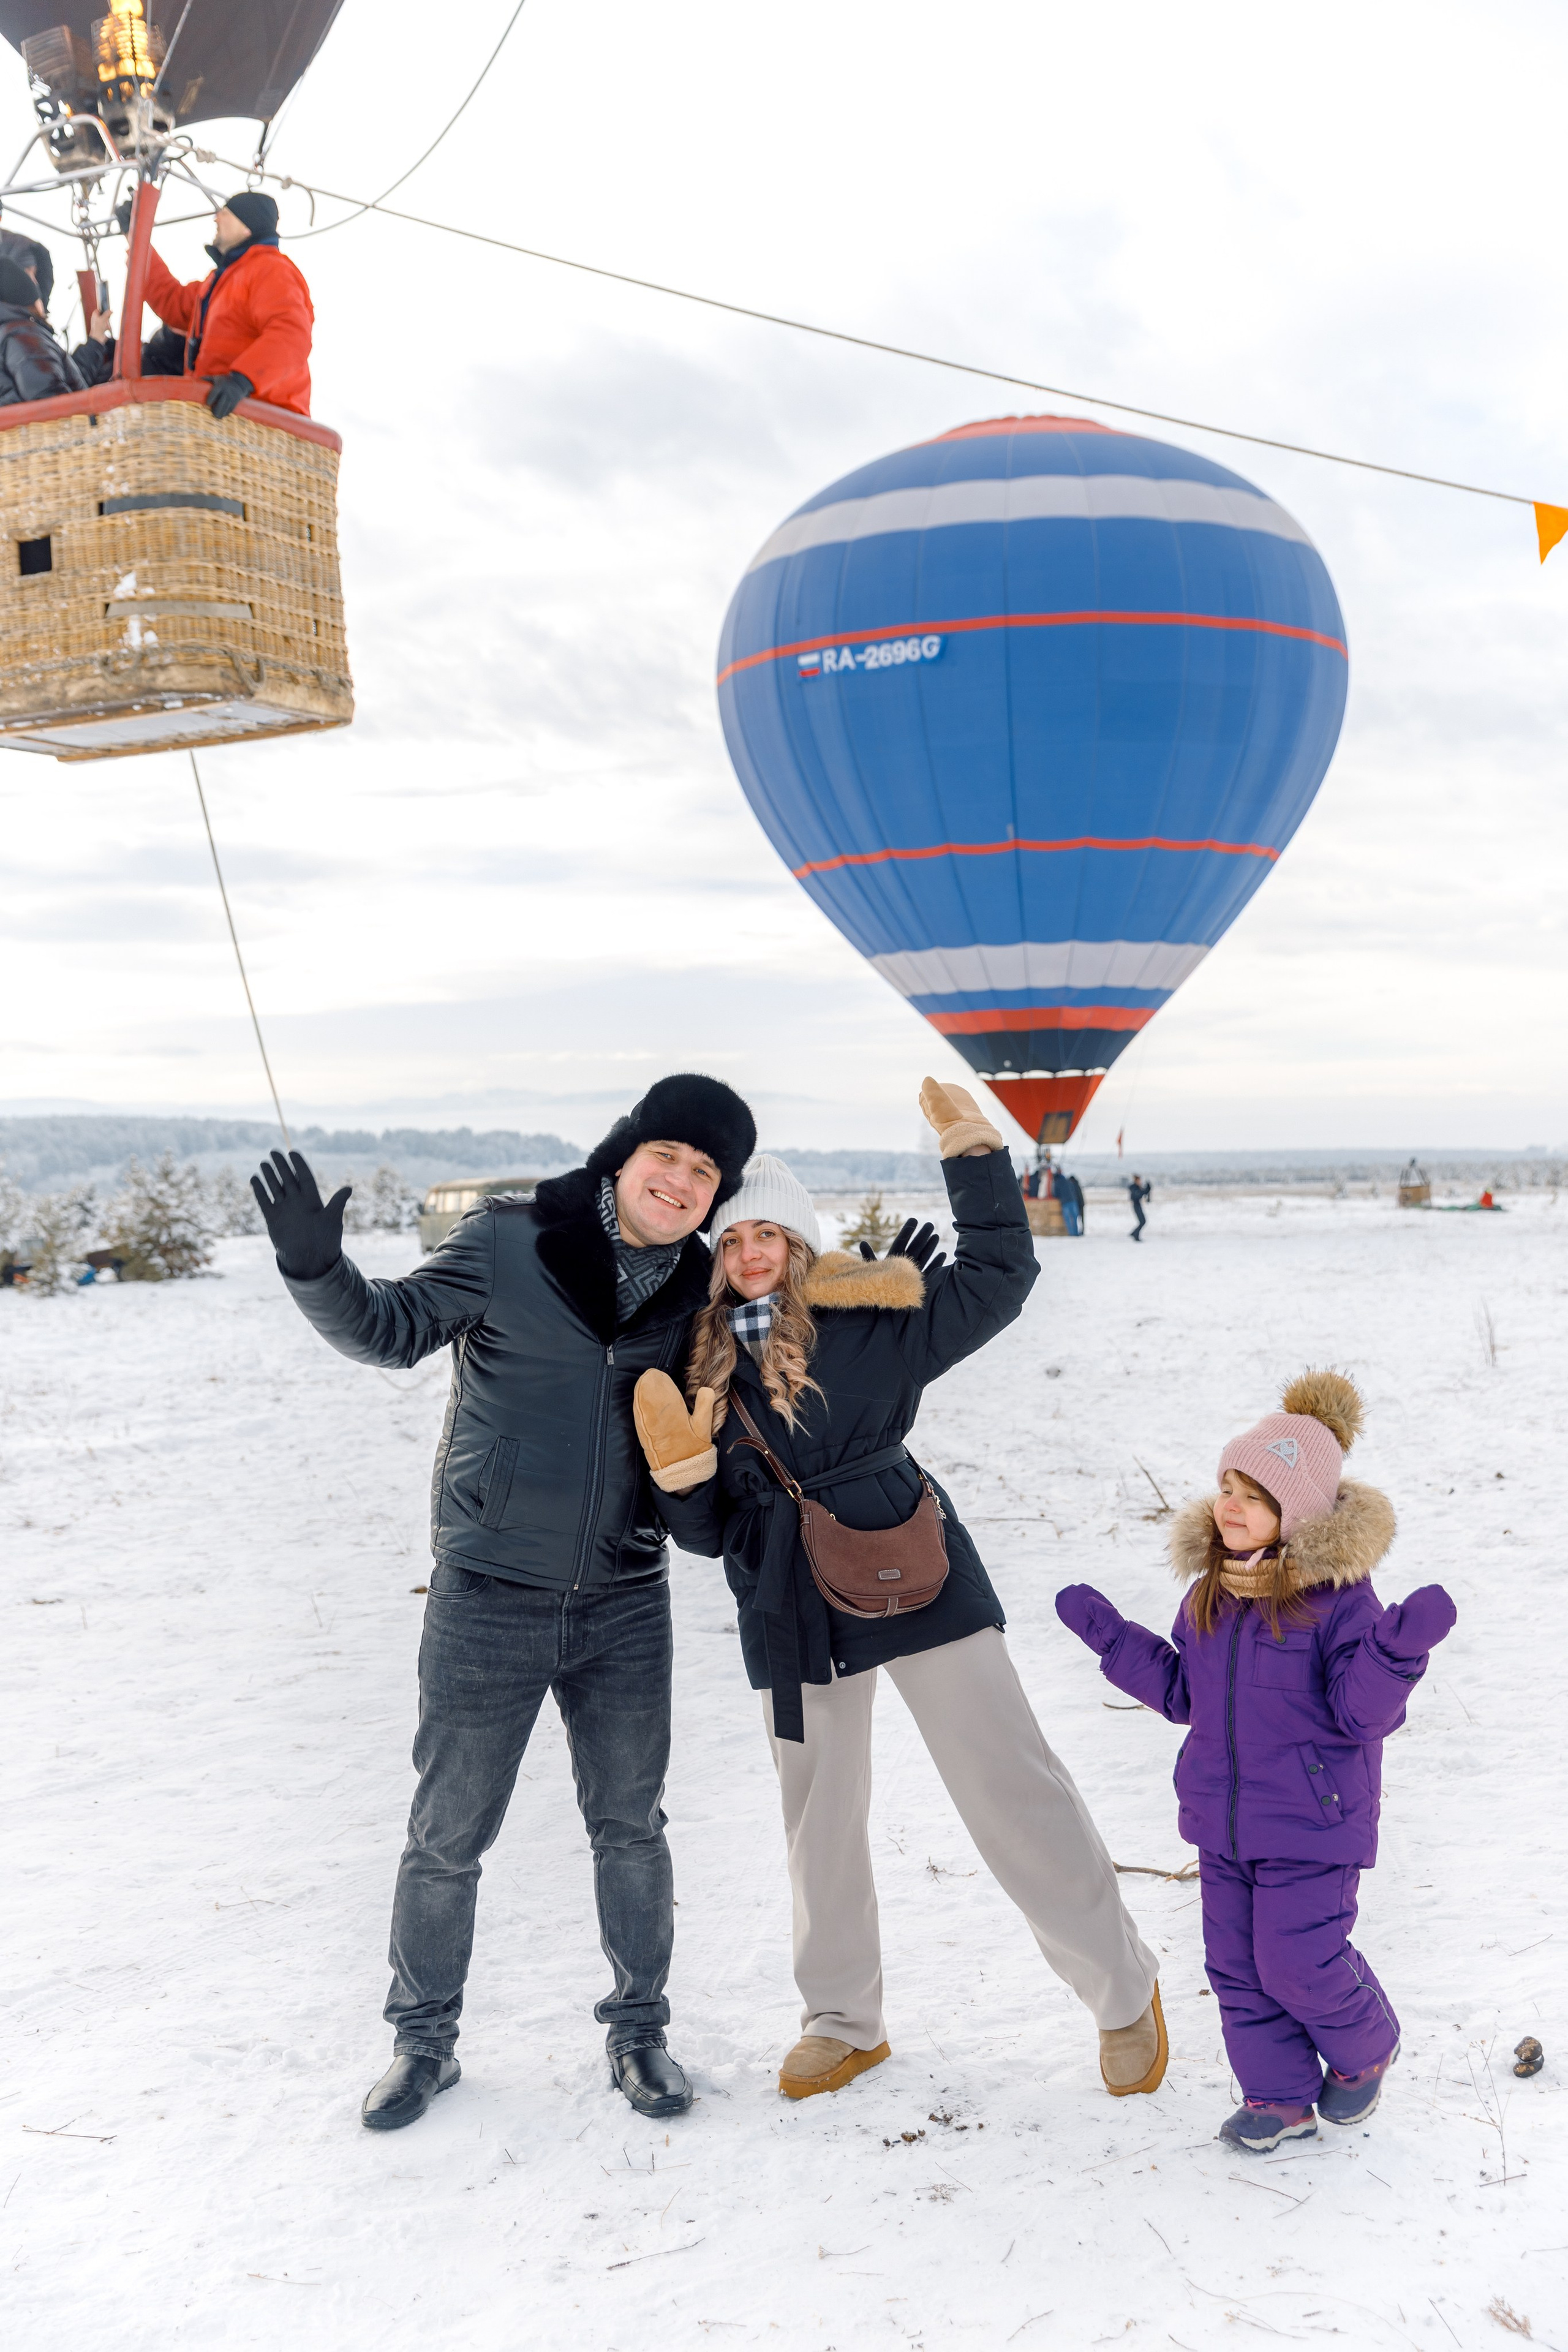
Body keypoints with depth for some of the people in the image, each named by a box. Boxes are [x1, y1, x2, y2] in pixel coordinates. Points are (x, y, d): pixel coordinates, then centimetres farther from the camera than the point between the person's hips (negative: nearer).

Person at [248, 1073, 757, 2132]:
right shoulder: (507, 1244, -10)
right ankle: (425, 2040, 27)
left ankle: (639, 2030, 31)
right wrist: (316, 1265, -29)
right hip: (489, 1600, -3)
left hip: (626, 1606, 3)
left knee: (630, 1827, 13)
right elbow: (393, 1328, -10)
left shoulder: (699, 1290, 1)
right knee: (448, 1836, 8)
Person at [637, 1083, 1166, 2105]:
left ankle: (1124, 1990, 12)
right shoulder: (706, 1363, 6)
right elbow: (711, 1527, 8)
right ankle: (846, 2022, 34)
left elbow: (1000, 1276, -2)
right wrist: (681, 1470, -12)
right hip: (792, 1608, 4)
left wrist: (974, 1151, -7)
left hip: (912, 1576, -4)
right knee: (819, 1818, 15)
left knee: (1012, 1785, -3)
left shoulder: (868, 1320, -3)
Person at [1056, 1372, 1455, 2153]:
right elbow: (1183, 1693, 14)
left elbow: (1364, 1713, -19)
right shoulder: (1212, 1590, 4)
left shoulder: (1337, 1595, -17)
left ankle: (1365, 2052, 28)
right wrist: (1111, 1637, 11)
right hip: (1224, 1822, 7)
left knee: (1301, 1964, -3)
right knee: (1238, 1965, 10)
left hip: (1310, 1826, -7)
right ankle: (1279, 2097, 26)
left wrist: (1397, 1650, -36)